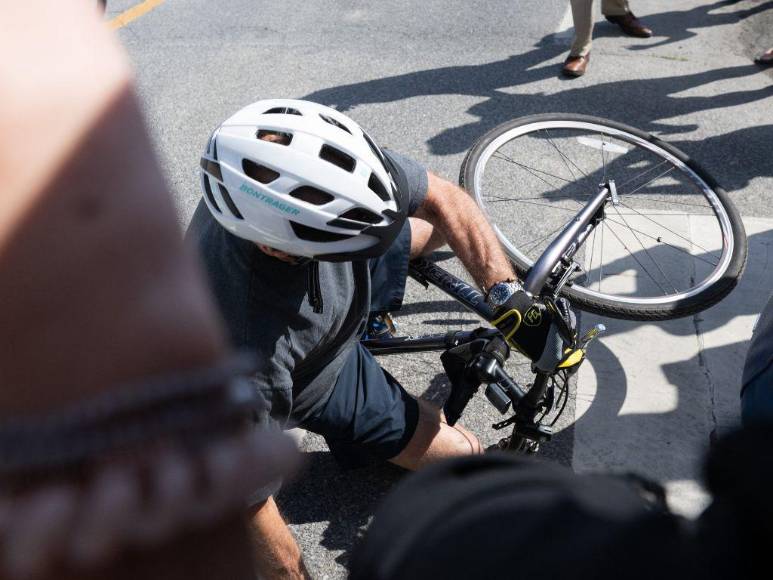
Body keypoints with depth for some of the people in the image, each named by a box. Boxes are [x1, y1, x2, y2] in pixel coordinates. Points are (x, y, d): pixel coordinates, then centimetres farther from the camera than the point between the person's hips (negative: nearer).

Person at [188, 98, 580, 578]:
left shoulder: (301, 166, -34)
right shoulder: (244, 358, -47)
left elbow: (446, 200, -22)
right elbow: (248, 500, -33)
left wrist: (510, 298, -30)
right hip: (322, 379, -4)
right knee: (463, 458, 5)